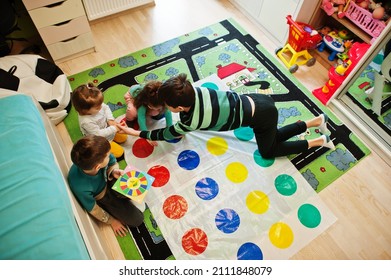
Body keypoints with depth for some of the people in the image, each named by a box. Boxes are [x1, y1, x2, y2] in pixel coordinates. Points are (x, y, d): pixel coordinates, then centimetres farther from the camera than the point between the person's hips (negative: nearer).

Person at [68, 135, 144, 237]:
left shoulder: (94, 158, -31)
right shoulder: (80, 187, -40)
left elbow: (113, 162, -5)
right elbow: (92, 209, -19)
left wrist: (114, 171, -28)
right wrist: (112, 221, -3)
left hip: (108, 181, 4)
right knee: (136, 220, -8)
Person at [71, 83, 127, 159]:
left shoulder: (95, 105, -22)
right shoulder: (87, 122, -42)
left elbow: (106, 107, -2)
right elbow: (99, 134, -34)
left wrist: (110, 119, -15)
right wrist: (114, 129, -29)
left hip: (107, 128, 7)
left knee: (123, 137, 12)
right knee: (119, 152, -6)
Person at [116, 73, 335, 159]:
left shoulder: (191, 121, -24)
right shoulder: (192, 90, -8)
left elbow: (165, 135, -8)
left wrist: (135, 132, -1)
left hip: (261, 116, -7)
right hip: (257, 102, 7)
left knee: (268, 152, 18)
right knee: (274, 137, 29)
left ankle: (319, 141, 23)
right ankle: (318, 120, 33)